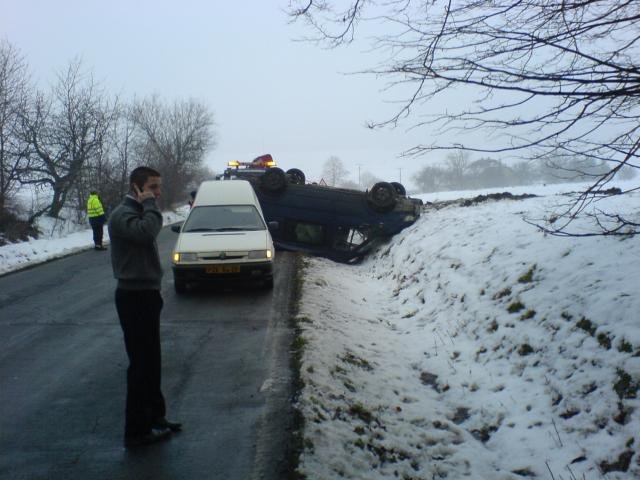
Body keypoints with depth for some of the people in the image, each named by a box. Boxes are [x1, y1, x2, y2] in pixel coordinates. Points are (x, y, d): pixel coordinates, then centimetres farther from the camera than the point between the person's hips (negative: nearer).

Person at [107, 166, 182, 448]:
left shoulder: (139, 213, 16)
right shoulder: (122, 215, -15)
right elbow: (145, 231, -36)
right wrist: (150, 204, -21)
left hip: (146, 294, 10)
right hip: (134, 296, -10)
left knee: (151, 362, 16)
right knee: (141, 363, -6)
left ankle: (155, 417, 27)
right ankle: (137, 430, 0)